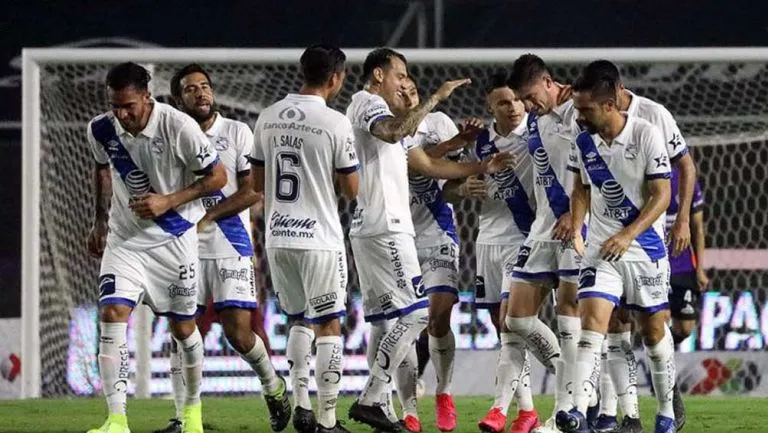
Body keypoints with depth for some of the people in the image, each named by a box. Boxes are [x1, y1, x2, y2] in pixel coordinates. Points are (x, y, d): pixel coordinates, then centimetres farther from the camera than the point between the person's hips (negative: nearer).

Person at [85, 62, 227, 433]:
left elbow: (217, 177, -11)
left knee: (182, 326, 8)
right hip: (124, 237, 2)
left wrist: (168, 202, -20)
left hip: (175, 239, -2)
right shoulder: (101, 130, -9)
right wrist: (100, 221, 15)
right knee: (112, 314, -16)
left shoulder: (179, 128, -22)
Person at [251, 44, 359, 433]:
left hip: (277, 237, 5)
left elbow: (257, 183, 13)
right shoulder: (335, 124, -11)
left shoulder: (268, 118, 5)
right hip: (319, 240, -5)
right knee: (328, 326, 3)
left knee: (300, 320, 20)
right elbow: (352, 190, -5)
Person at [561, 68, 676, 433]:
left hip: (645, 248, -2)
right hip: (601, 249, 2)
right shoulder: (584, 142, 1)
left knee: (654, 330, 9)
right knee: (591, 323, -15)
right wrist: (576, 230, -1)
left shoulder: (646, 135, -13)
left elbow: (661, 195, -13)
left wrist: (628, 235, -23)